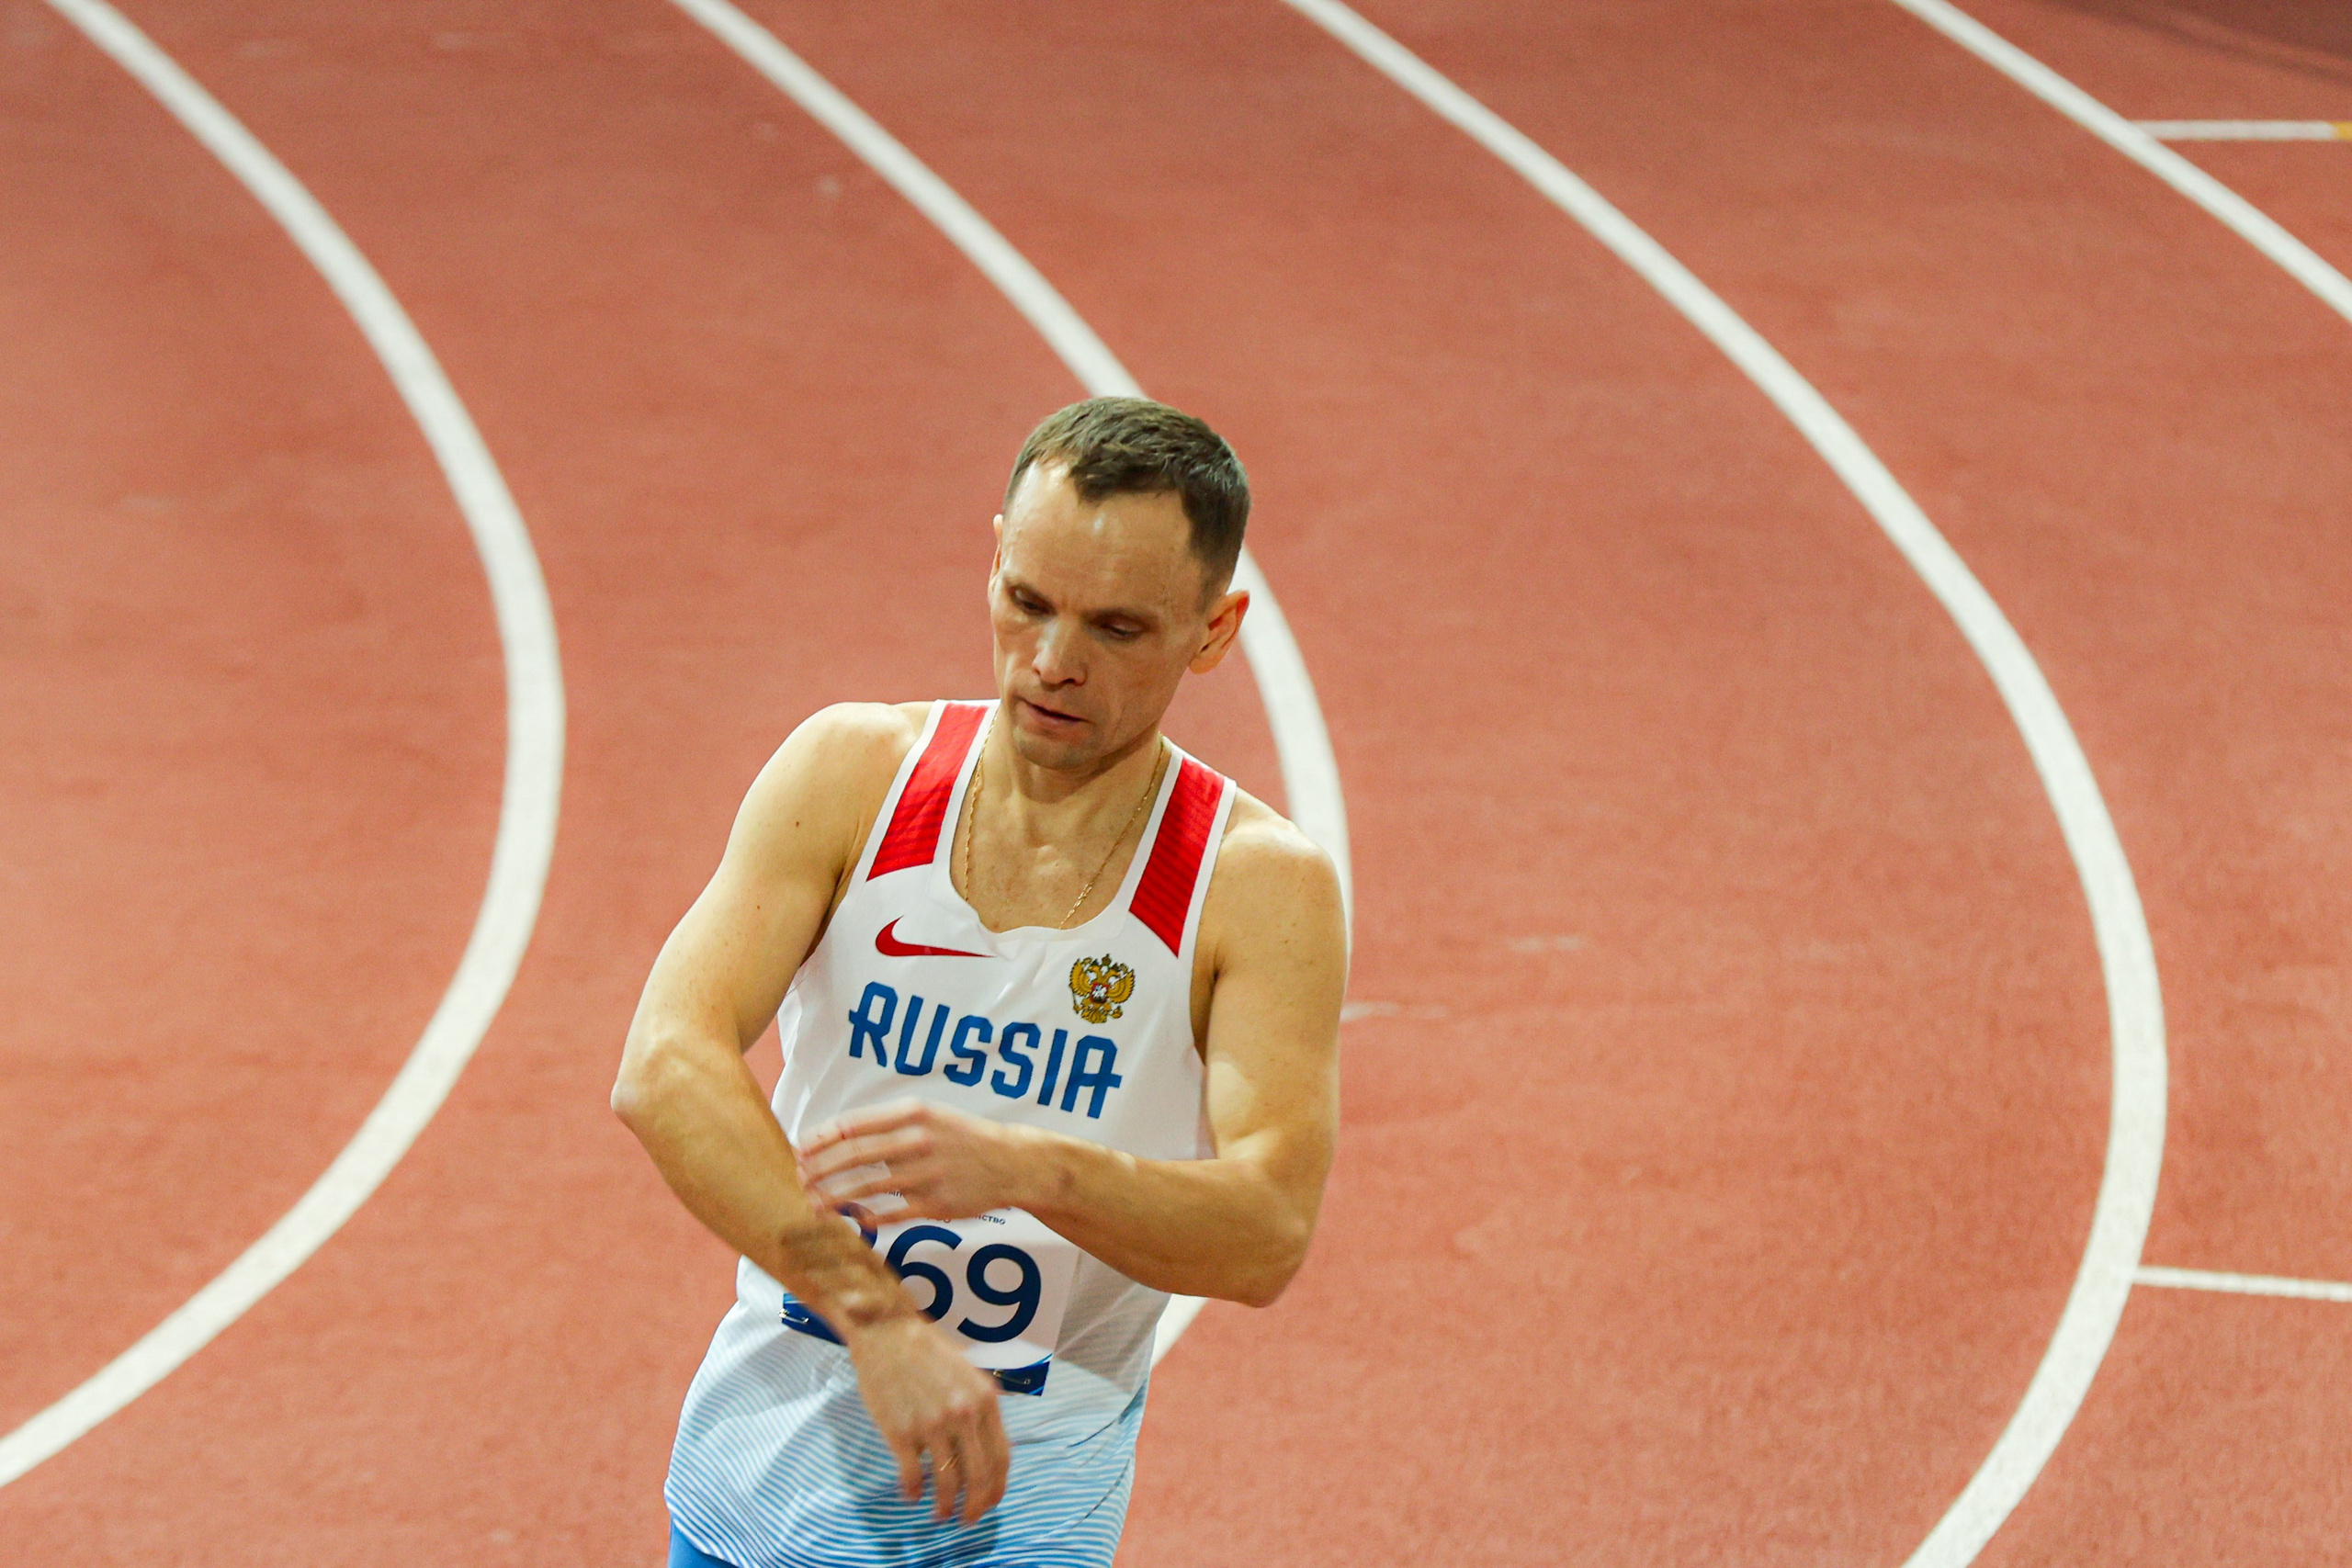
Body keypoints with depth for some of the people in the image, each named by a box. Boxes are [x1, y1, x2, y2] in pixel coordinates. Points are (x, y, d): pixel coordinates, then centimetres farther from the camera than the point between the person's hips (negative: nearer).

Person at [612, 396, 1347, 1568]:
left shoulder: (1257, 888, -8)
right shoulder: (853, 774, -5)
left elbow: (1268, 1236, -18)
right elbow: (664, 1070, -18)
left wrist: (1023, 1169, -37)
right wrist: (875, 1317, -31)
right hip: (757, 1463, 2)